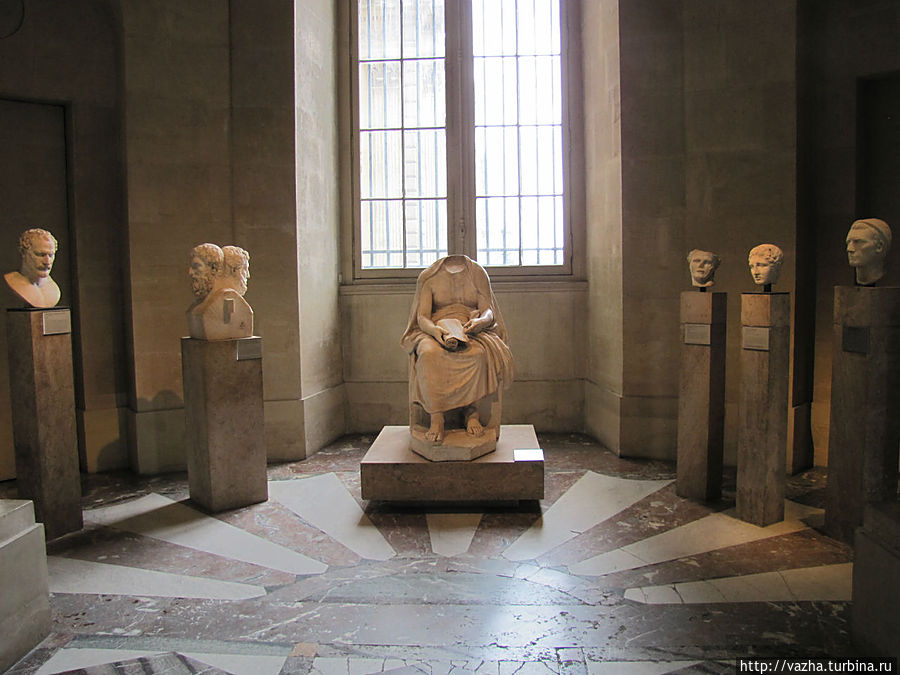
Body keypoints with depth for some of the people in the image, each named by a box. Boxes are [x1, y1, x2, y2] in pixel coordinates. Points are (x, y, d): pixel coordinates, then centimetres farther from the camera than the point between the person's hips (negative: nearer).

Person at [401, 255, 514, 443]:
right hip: (435, 331, 0)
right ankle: (436, 418, -34)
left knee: (478, 353, -37)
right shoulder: (429, 277, 10)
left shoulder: (477, 273, 14)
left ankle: (471, 410, -25)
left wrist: (479, 321, -20)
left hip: (471, 331, 1)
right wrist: (436, 330, -23)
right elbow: (422, 317, 1)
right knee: (429, 354, -37)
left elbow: (488, 312, 6)